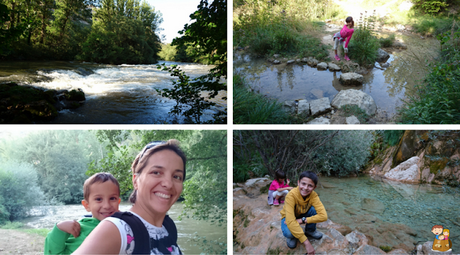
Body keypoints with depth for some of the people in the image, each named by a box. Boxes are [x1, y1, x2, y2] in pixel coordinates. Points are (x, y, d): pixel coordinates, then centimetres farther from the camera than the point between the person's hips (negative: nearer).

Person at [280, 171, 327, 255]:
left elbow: (323, 216, -34)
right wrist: (306, 243, -45)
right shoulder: (291, 195, -37)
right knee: (288, 232, -36)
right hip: (289, 217, -3)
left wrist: (303, 220, -39)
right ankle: (292, 236, 3)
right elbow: (290, 221, -43)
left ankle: (310, 231, 3)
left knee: (314, 209, -26)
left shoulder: (313, 195, -26)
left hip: (302, 215, 4)